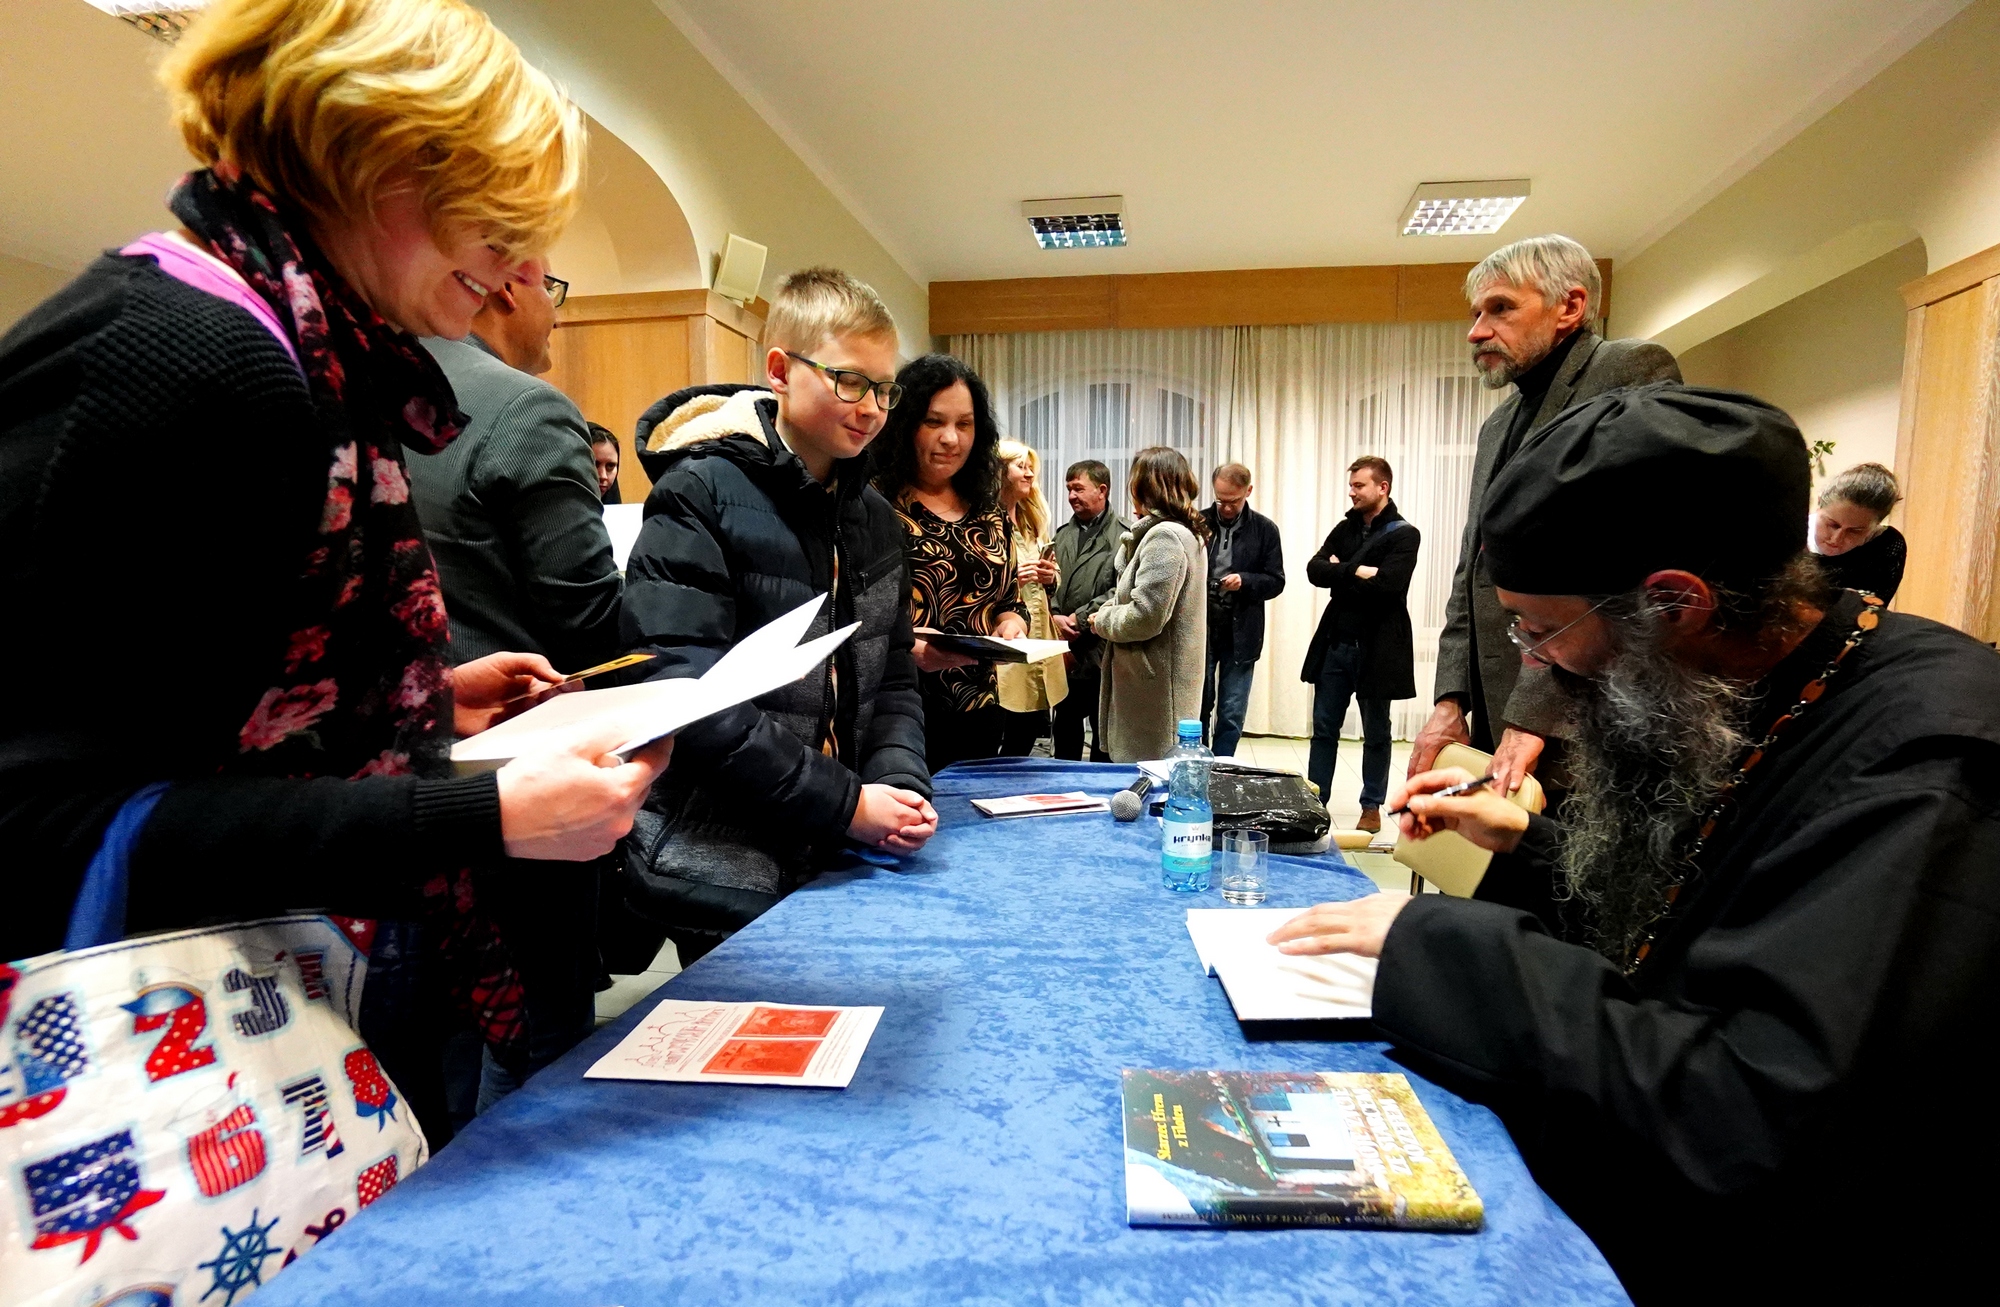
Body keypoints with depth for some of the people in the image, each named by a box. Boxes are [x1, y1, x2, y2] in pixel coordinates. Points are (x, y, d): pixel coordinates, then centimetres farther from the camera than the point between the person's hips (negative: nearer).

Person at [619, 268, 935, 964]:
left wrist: (902, 786, -8)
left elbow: (892, 680, 10)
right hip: (728, 873, -6)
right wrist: (845, 802, -21)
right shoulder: (699, 494, -13)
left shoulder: (876, 518, 8)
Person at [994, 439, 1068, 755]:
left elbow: (1053, 573, 24)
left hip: (1038, 645, 8)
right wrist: (1010, 580, -27)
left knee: (1026, 735, 13)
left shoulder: (1032, 519, 18)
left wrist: (1051, 576, 2)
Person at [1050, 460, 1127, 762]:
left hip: (1100, 649, -5)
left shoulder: (1124, 535, -6)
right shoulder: (1062, 534, 13)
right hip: (1064, 649, 6)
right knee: (1065, 726, 17)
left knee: (1103, 732, 7)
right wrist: (1054, 616, -7)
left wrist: (1079, 618, -14)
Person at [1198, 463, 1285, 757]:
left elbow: (1276, 582, 1)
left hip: (1240, 633, 1)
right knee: (1196, 708, 10)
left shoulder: (1265, 529, 2)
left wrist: (1245, 581, -17)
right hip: (1199, 629, 0)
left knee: (1232, 715, 8)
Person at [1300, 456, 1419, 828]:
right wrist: (1357, 572, -16)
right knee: (1324, 727, 8)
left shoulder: (1404, 535, -5)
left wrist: (1339, 575, -9)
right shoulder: (1345, 528, 11)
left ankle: (1372, 807, 20)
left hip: (1376, 646, -5)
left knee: (1376, 732, 9)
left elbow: (1387, 584, -20)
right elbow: (1314, 570, -3)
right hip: (1335, 641, 5)